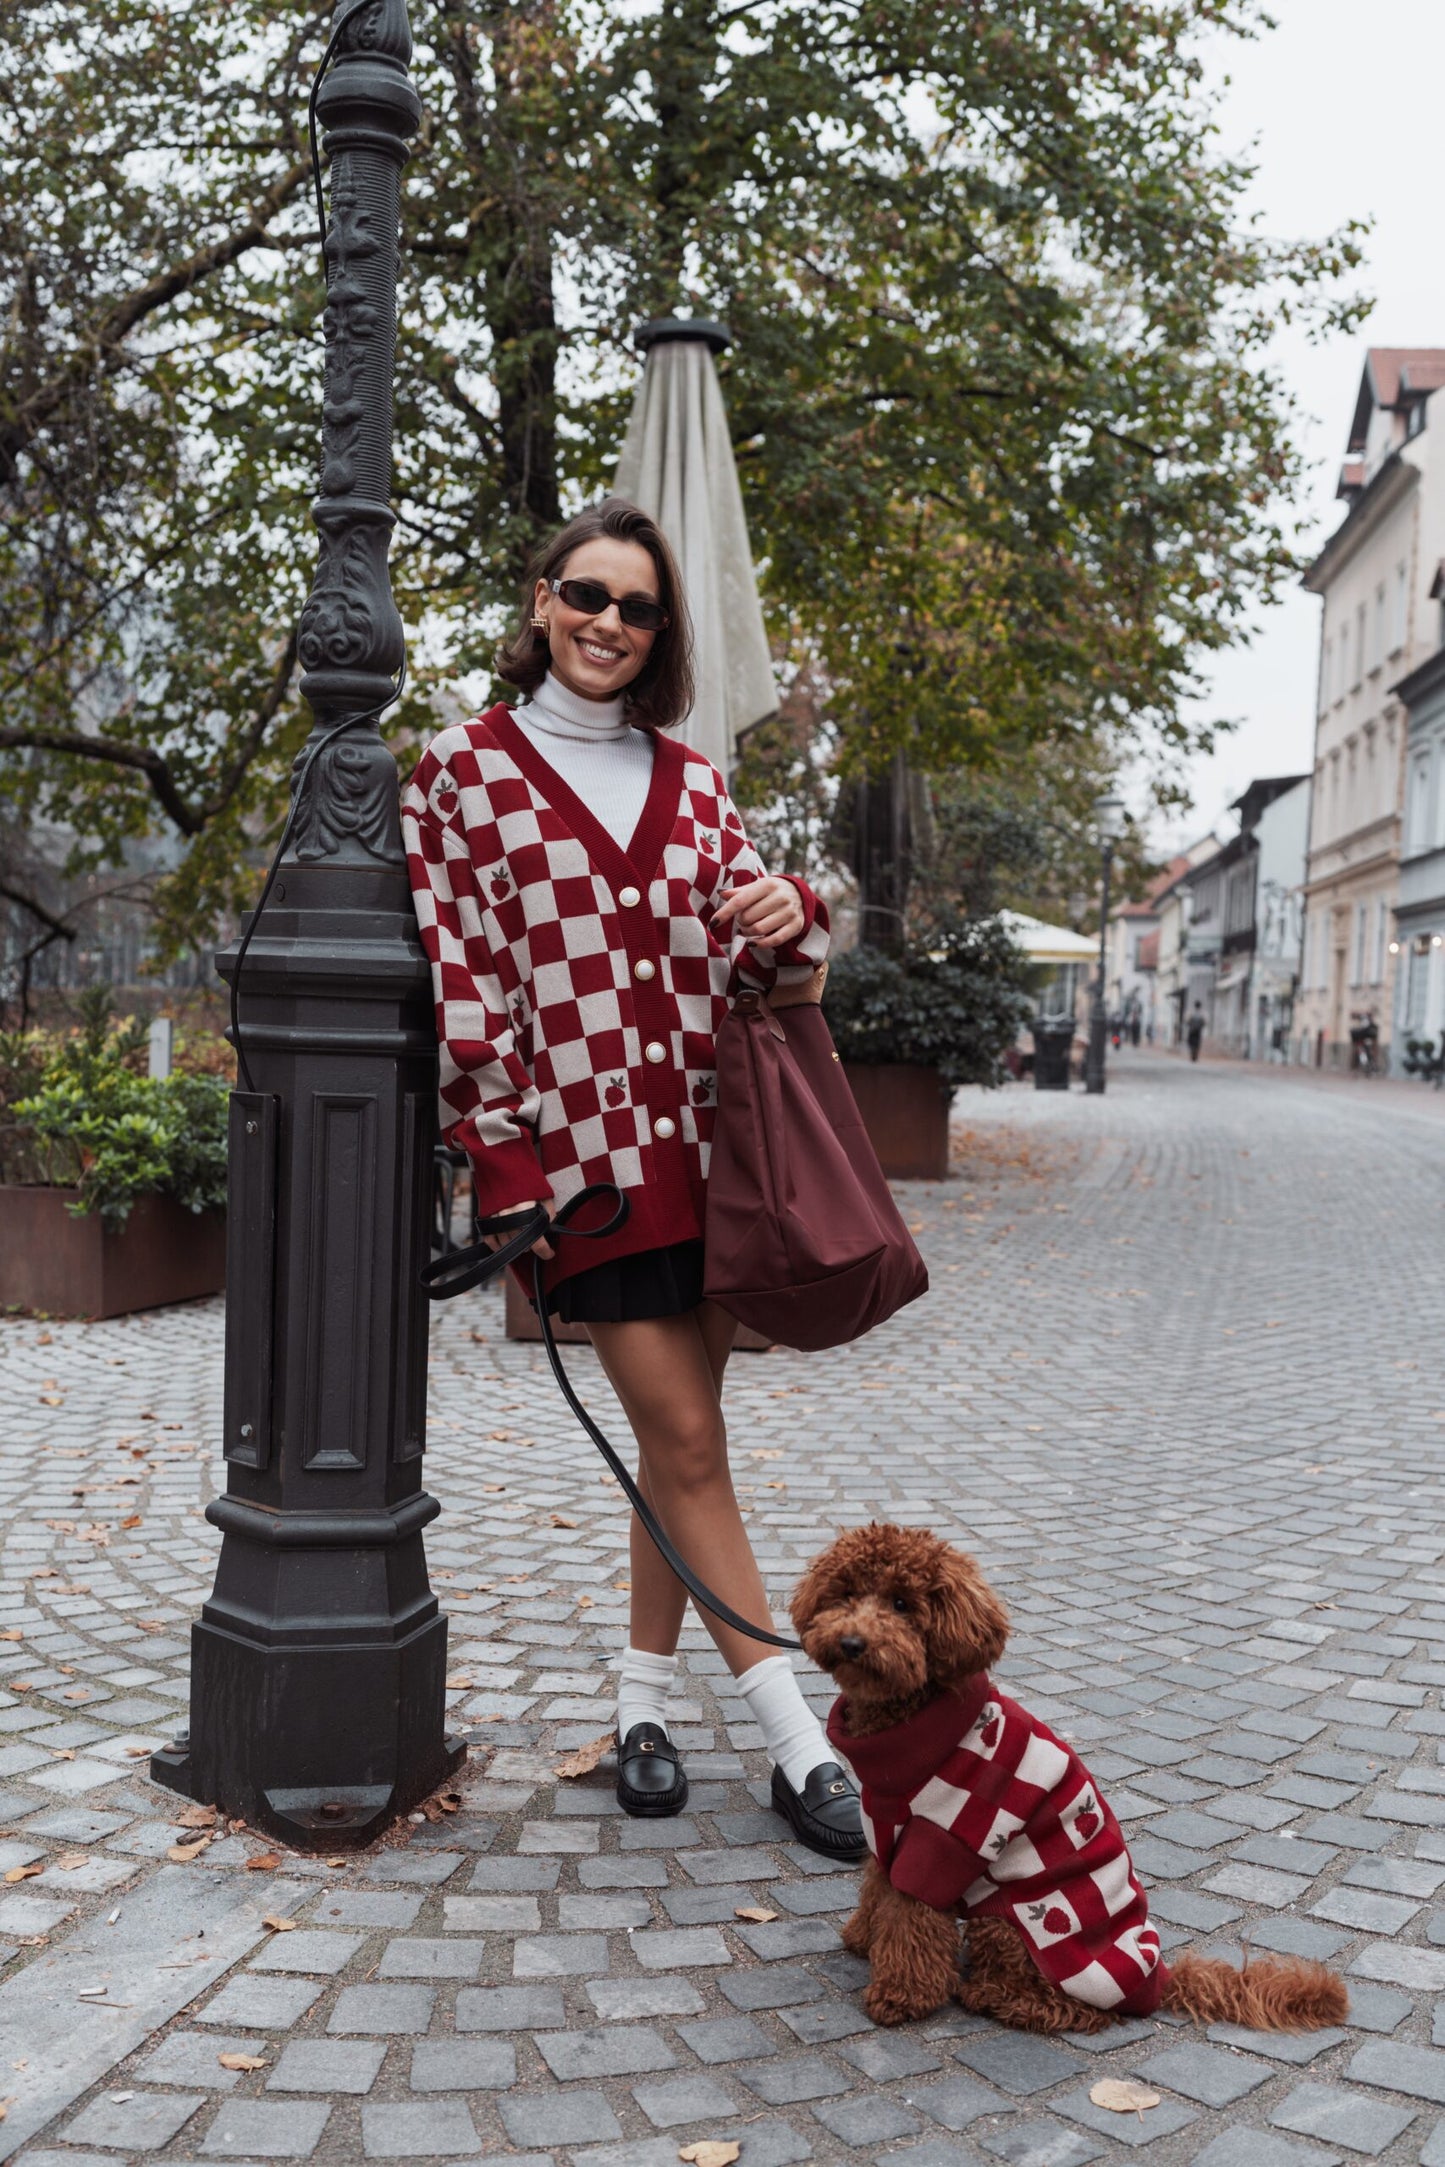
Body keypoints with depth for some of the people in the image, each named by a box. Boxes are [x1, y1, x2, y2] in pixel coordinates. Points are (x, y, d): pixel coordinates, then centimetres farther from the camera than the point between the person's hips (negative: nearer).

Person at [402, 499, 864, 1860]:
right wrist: (507, 1162, -7)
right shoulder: (465, 769, 3)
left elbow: (754, 966, 16)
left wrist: (789, 916, -8)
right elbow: (458, 978, -2)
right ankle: (796, 1741, 2)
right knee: (686, 1440, -4)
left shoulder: (690, 780, 14)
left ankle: (643, 1694, 25)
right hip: (581, 1148, -4)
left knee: (680, 1430, 9)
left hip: (709, 1139, 4)